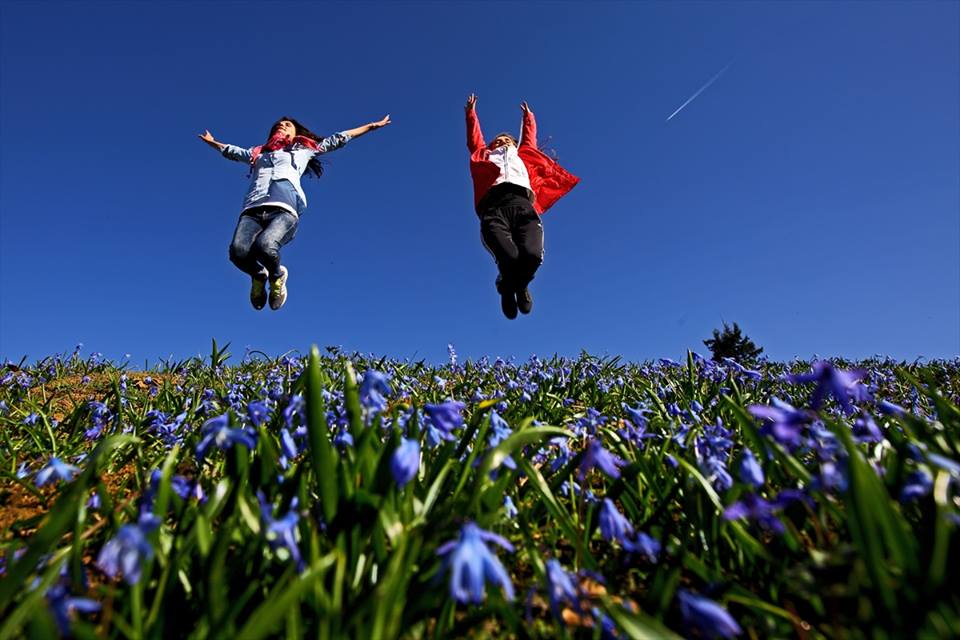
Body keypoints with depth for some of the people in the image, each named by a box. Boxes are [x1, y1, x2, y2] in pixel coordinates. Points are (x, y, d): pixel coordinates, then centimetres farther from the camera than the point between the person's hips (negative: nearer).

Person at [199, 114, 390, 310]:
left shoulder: (304, 150, 32)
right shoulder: (256, 153, 39)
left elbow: (338, 139, 33)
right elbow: (230, 150, 57)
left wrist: (371, 126, 35)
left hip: (283, 208, -3)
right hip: (253, 209, 3)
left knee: (265, 245, -35)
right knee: (238, 251, -27)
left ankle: (277, 275, -2)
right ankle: (258, 276, 6)